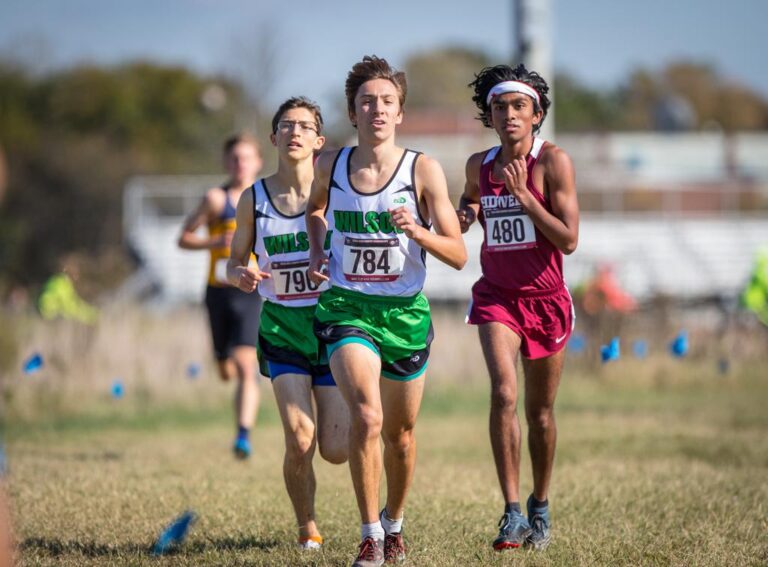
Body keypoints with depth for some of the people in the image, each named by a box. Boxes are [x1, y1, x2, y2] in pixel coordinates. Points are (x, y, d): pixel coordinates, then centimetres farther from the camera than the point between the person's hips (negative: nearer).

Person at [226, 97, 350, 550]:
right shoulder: (254, 199, 1)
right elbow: (235, 262, 10)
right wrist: (242, 275, -13)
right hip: (282, 326, 1)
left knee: (335, 451, -5)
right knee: (300, 443, -16)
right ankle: (307, 527, 10)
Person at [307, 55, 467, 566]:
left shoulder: (423, 170, -8)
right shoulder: (330, 166, -2)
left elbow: (458, 255, -9)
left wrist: (418, 232, -27)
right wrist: (317, 251, 6)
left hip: (405, 312, 0)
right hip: (345, 308, 0)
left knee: (400, 431, 14)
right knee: (366, 415, -22)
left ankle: (394, 524, 39)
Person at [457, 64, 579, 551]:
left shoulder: (553, 161, -10)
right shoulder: (479, 165, 2)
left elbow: (569, 240, -16)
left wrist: (523, 196, -23)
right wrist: (466, 212, 2)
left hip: (546, 299, -1)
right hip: (497, 296, 2)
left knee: (540, 412, 9)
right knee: (504, 393, -20)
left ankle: (540, 508, 29)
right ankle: (513, 513, -20)